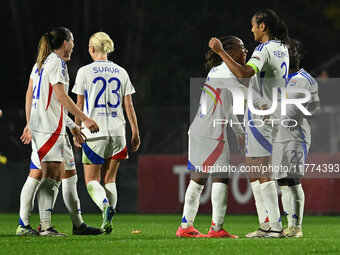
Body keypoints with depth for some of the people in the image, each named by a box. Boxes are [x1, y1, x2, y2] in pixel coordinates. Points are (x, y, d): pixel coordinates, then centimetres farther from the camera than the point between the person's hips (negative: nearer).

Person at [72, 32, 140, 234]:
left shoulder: (85, 71, -2)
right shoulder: (121, 72, 7)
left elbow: (79, 105, 0)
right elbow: (128, 106, 7)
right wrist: (135, 133, 11)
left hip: (94, 132, -4)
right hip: (117, 132, 4)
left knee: (92, 180, 2)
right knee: (110, 179, 13)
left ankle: (105, 206, -28)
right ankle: (108, 223, 4)